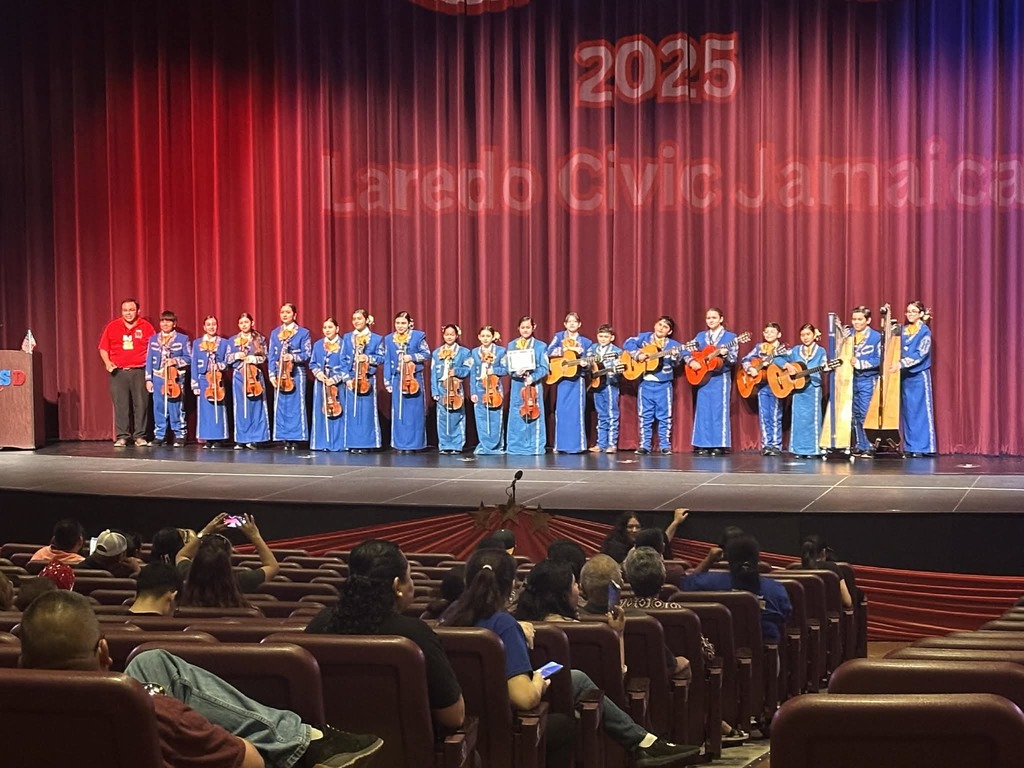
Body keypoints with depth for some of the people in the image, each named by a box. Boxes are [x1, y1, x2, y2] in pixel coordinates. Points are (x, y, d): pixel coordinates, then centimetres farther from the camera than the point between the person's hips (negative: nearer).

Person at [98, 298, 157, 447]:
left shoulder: (146, 327, 4)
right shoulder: (112, 326, 7)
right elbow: (103, 348, 11)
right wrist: (107, 362, -4)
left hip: (140, 371, -1)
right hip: (118, 372, 1)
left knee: (141, 404, -1)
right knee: (120, 405, -1)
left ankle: (139, 436, 7)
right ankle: (121, 437, 4)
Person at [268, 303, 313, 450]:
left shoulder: (303, 332, 2)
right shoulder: (274, 333, 12)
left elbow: (307, 354, -3)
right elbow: (271, 355, 10)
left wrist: (293, 357, -20)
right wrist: (272, 374, -1)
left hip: (296, 374, -3)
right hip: (280, 374, 3)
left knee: (296, 406, -4)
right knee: (281, 406, 2)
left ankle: (295, 438, 0)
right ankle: (285, 438, 6)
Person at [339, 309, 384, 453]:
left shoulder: (376, 338, 4)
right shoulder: (347, 338, 9)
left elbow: (381, 357, 3)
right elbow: (343, 360, 7)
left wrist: (368, 358, -15)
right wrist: (346, 377, -3)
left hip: (367, 379, -2)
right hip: (351, 379, 2)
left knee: (367, 411, -2)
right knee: (352, 411, 1)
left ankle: (366, 443, 4)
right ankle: (353, 444, 7)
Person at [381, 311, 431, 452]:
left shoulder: (418, 336, 0)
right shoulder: (389, 339, 8)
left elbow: (426, 354, 0)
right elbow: (387, 361, 8)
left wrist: (411, 357, -16)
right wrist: (387, 381, 3)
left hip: (413, 378, -2)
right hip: (397, 379, 2)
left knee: (414, 412, -1)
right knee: (398, 412, 3)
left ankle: (413, 444, 5)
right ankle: (400, 444, 9)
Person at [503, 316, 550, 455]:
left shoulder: (540, 346, 3)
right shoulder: (511, 346, 9)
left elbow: (544, 368, -2)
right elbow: (506, 366, 5)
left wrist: (532, 377, -17)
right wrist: (515, 372, -15)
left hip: (534, 385, -2)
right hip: (516, 384, 2)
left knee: (534, 416, -2)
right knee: (516, 417, 2)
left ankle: (535, 448, 4)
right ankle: (516, 447, 8)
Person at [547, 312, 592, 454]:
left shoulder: (585, 342, 8)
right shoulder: (559, 336, 7)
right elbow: (550, 352, -7)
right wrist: (568, 348, -14)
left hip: (577, 379, 0)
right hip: (562, 378, 0)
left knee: (576, 411, -5)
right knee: (562, 411, -1)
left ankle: (576, 445, -3)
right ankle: (561, 445, 3)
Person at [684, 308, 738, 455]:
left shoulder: (729, 336, 0)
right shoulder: (700, 336, 11)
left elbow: (734, 358, -6)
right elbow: (688, 352, 10)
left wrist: (725, 354, -26)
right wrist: (692, 362, -10)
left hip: (721, 378, -4)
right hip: (703, 376, 4)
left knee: (719, 409, -5)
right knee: (703, 410, 2)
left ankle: (719, 445, -1)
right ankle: (704, 445, 6)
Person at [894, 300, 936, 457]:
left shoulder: (925, 331, -5)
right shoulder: (903, 330, 13)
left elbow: (920, 354, -15)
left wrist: (901, 364, -22)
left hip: (919, 376, -6)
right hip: (904, 376, 6)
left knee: (919, 411, -5)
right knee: (907, 411, 5)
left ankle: (921, 447, -3)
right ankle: (909, 447, 8)